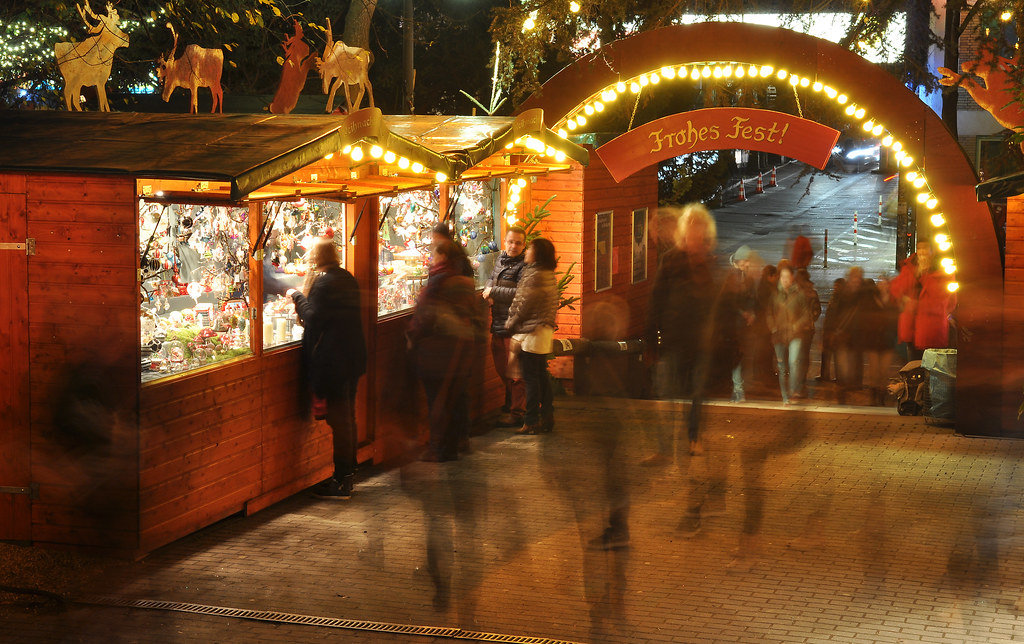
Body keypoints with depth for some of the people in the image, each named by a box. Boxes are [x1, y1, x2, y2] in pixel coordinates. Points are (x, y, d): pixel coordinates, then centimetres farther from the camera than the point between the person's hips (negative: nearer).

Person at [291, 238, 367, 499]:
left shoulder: (323, 282, -16)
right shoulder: (348, 279, 10)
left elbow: (313, 318, -19)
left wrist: (298, 296, -4)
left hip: (333, 358, -9)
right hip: (354, 356, 9)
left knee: (338, 418, -3)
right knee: (347, 415, 16)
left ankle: (341, 482, 2)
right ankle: (347, 474, 25)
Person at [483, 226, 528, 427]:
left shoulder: (524, 266, -13)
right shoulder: (500, 260, 13)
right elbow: (491, 280, 28)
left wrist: (494, 292, -14)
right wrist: (488, 292, 4)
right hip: (498, 326, 8)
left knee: (515, 374, -2)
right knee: (502, 370, 18)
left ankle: (516, 413, 5)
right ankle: (508, 406, 33)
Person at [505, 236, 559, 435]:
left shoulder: (535, 276, -18)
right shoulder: (548, 274, 12)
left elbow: (524, 306, -16)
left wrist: (511, 324, 0)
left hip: (532, 333, -10)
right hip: (544, 331, 10)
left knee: (531, 378, -5)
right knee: (541, 376, 14)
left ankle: (531, 422, -3)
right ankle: (547, 417, 19)